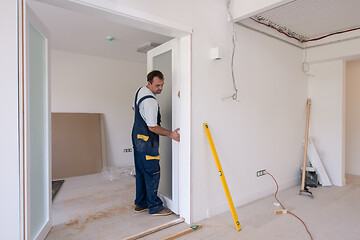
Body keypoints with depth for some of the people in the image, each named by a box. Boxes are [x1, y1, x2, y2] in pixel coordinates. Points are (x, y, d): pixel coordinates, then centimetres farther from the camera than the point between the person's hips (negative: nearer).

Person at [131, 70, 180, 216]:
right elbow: (153, 127, -22)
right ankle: (155, 207, 13)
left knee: (141, 172, 17)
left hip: (137, 137, 10)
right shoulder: (150, 101, -24)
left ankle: (140, 204, 30)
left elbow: (134, 107, 25)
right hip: (147, 141, -10)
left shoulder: (140, 91, 7)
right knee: (152, 174, 1)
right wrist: (171, 134, -16)